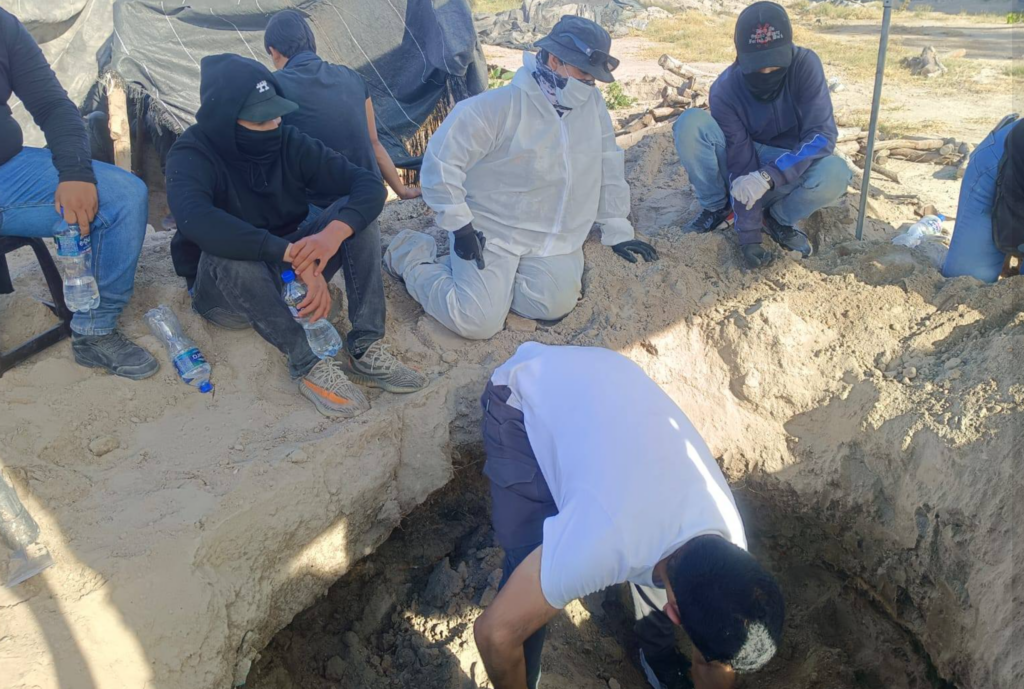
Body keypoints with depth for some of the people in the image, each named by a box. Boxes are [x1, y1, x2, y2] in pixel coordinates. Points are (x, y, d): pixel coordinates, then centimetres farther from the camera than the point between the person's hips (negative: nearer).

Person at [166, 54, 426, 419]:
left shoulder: (289, 142, -8)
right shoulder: (192, 155, -19)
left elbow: (368, 184, -17)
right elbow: (196, 219, -41)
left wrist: (334, 233, -38)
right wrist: (292, 253, -49)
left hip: (288, 277, 4)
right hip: (223, 290, -4)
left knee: (352, 214, -18)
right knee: (228, 253, -37)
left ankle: (365, 350, -24)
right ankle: (307, 366, -30)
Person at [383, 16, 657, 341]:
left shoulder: (593, 104, 0)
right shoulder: (500, 107, -19)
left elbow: (608, 168, 9)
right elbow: (441, 158, -18)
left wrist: (617, 231, 10)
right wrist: (460, 226, -18)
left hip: (554, 238, 6)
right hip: (492, 231, -5)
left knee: (556, 305, -19)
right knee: (478, 322, -16)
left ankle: (493, 280, 11)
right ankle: (411, 258, 10)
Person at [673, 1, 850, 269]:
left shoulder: (805, 64, -22)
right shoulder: (724, 91, -23)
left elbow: (823, 134, -28)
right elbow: (742, 166, -24)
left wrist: (768, 176, -42)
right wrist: (749, 236, -27)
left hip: (789, 171, 1)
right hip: (745, 170, 0)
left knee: (835, 173, -36)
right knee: (690, 124, -29)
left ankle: (779, 218, -4)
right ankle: (718, 208, -6)